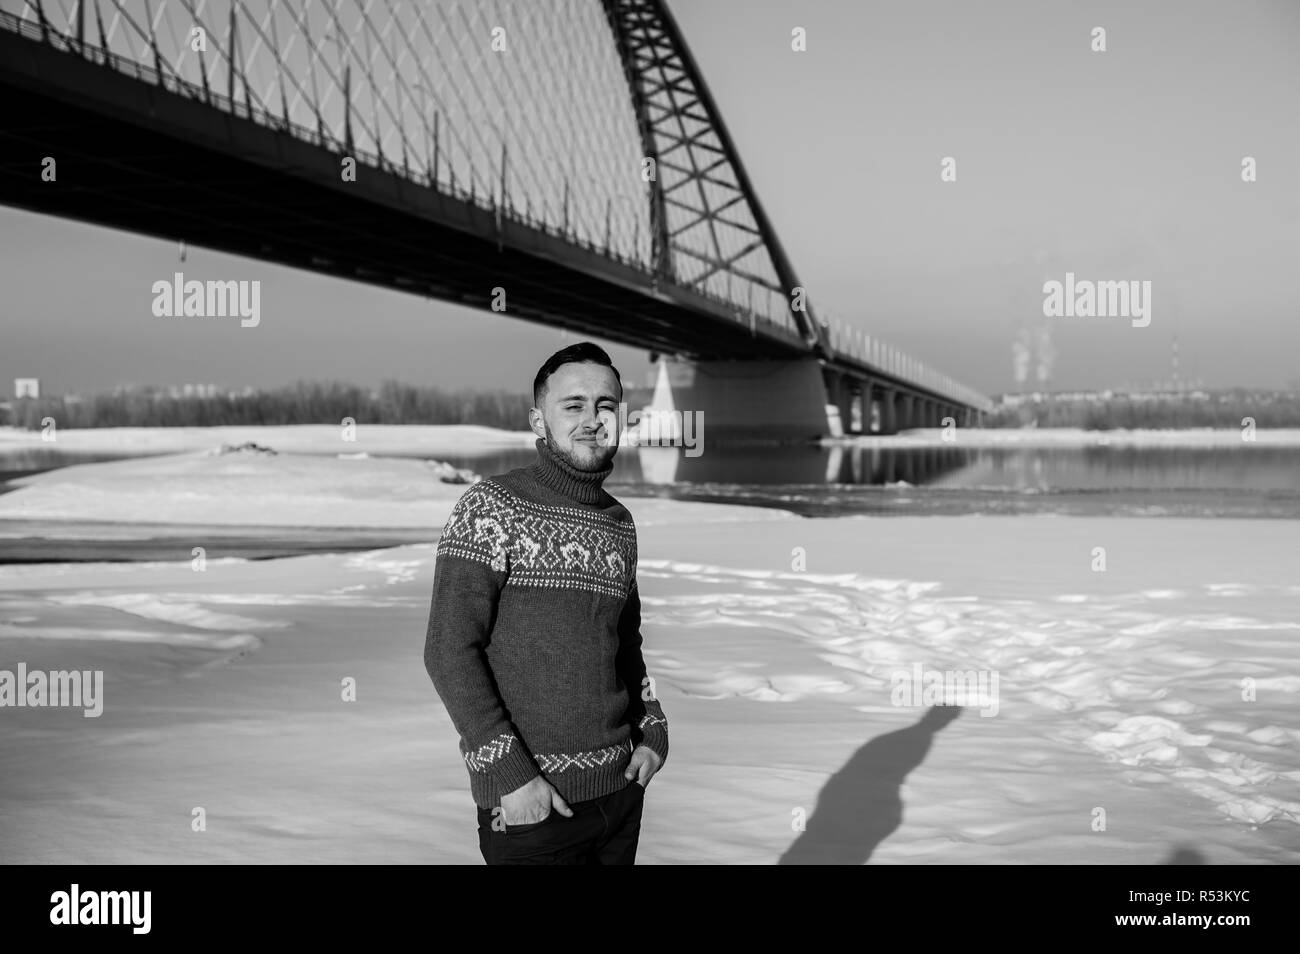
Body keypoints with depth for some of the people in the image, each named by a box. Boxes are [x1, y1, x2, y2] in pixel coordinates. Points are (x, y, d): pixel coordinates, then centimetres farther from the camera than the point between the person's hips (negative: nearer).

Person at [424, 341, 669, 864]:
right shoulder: (492, 508, -9)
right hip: (528, 800, -6)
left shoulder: (619, 522, 10)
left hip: (621, 786, 6)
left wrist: (653, 732, 8)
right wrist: (510, 773, -19)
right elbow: (449, 651, -14)